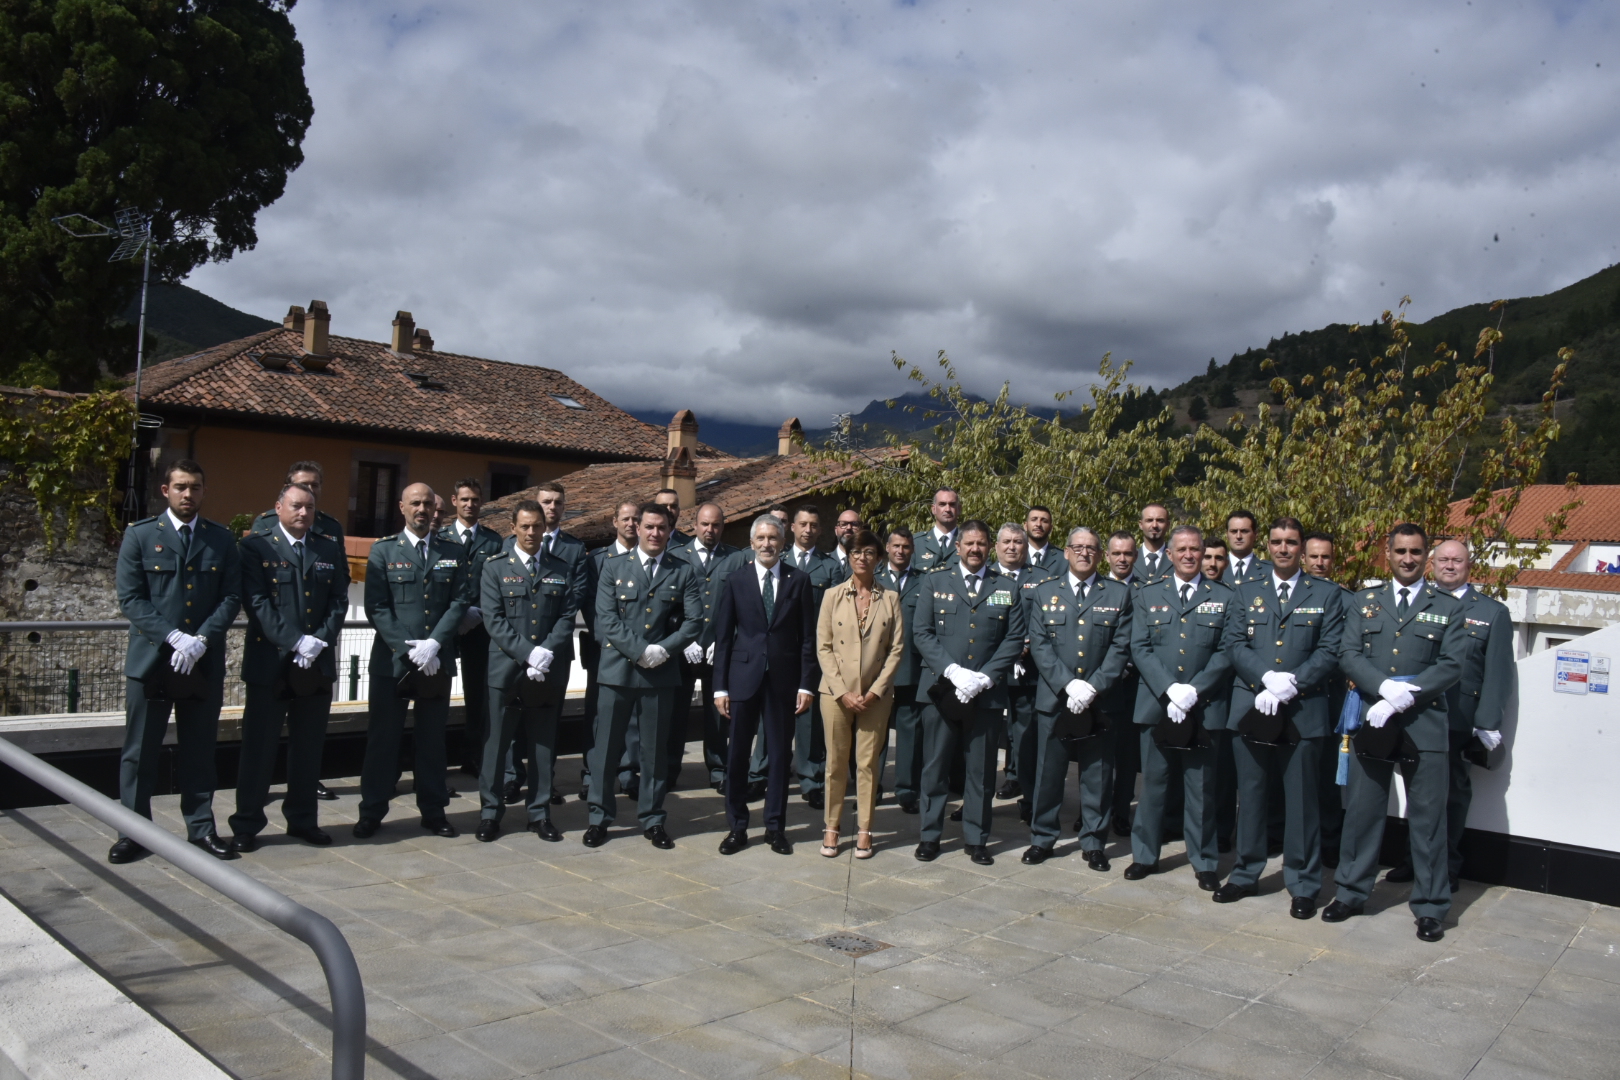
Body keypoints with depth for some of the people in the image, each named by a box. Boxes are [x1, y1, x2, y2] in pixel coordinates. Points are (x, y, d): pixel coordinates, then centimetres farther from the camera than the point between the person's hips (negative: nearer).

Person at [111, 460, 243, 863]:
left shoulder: (221, 539, 8)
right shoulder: (140, 535, 2)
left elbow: (231, 598, 3)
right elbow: (130, 599, -4)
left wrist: (202, 640, -12)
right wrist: (174, 637, -15)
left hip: (205, 663, 2)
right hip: (150, 660, -1)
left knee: (199, 752, 8)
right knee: (140, 752, 4)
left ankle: (201, 829, 17)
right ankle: (133, 832, 15)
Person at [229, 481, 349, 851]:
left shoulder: (331, 550, 11)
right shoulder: (256, 547, 0)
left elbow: (339, 601, 6)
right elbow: (258, 602, -9)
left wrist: (321, 640, -10)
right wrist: (295, 642, -17)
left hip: (318, 664, 4)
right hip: (270, 662, -3)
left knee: (309, 748, 11)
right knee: (259, 748, 3)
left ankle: (302, 820, 21)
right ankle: (246, 825, 14)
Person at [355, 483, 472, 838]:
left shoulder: (452, 553, 9)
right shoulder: (383, 551, 3)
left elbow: (461, 602, 1)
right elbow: (376, 607, -4)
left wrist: (434, 644, -12)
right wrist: (409, 649, -14)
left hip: (438, 661, 2)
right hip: (392, 660, -2)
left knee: (432, 739, 8)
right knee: (383, 738, 4)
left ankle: (433, 811, 17)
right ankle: (372, 811, 14)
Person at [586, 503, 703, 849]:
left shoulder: (683, 573, 6)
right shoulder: (614, 566, 4)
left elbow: (694, 621, -2)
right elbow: (606, 619, -5)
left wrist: (663, 649, -14)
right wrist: (640, 650, -14)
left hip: (662, 673, 1)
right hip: (618, 669, 0)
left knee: (655, 750, 8)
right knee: (606, 746, 4)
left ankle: (652, 820, 19)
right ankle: (599, 817, 16)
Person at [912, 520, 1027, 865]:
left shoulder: (1007, 589, 9)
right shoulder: (936, 582, 7)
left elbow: (1015, 639, 2)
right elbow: (922, 633, -1)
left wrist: (984, 678, -11)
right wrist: (953, 671, -13)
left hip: (986, 694, 1)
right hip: (941, 688, 0)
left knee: (981, 771, 7)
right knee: (935, 768, 5)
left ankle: (976, 839, 19)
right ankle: (930, 835, 17)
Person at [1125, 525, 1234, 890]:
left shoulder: (1223, 597, 6)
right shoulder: (1149, 595, 9)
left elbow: (1226, 651, -1)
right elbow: (1139, 648, 2)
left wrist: (1194, 690, -13)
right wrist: (1168, 689, -11)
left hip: (1204, 707, -1)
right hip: (1156, 705, 1)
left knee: (1201, 787, 6)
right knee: (1153, 784, 7)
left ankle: (1204, 862, 18)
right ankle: (1145, 855, 18)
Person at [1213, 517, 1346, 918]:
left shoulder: (1326, 594, 7)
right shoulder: (1246, 593, 12)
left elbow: (1330, 651, -2)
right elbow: (1233, 643, 2)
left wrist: (1290, 686, -14)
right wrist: (1267, 678, -14)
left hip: (1303, 712, -2)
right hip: (1250, 708, 2)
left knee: (1302, 802, 3)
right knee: (1251, 798, 10)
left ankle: (1303, 886, 14)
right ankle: (1246, 875, 22)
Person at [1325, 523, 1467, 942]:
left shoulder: (1448, 608, 7)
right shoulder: (1363, 603, 11)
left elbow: (1452, 665, -4)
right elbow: (1349, 656, 1)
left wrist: (1404, 699, -16)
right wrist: (1386, 687, -17)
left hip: (1424, 725, -1)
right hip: (1370, 720, 1)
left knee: (1427, 818, 4)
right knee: (1362, 811, 9)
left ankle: (1430, 906, 16)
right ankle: (1351, 893, 22)